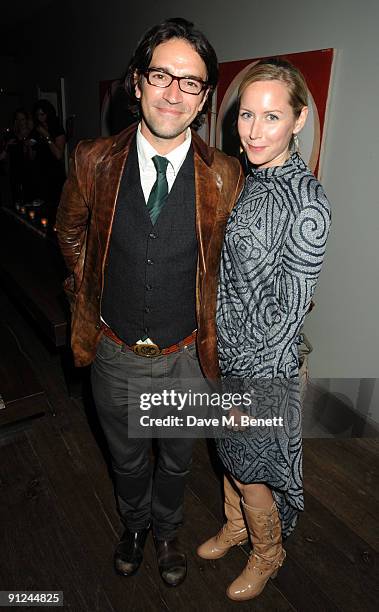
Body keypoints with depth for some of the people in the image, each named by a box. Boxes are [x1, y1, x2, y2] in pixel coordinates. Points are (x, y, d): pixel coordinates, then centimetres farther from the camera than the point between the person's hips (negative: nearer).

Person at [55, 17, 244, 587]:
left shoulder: (225, 176, -12)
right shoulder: (93, 161, -10)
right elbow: (70, 231, 8)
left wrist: (214, 326, 1)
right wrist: (88, 292, 6)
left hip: (188, 355, 0)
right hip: (115, 353, 1)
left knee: (176, 457, 24)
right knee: (127, 458, 25)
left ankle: (167, 531, 57)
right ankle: (134, 524, 58)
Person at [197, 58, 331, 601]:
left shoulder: (308, 204, -21)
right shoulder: (241, 180, 2)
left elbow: (290, 311, -19)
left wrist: (252, 387, -14)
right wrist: (213, 349, 12)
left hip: (262, 364, -7)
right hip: (222, 349, 7)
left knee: (251, 470, 15)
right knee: (229, 451, 26)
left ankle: (268, 552, 47)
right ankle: (236, 525, 55)